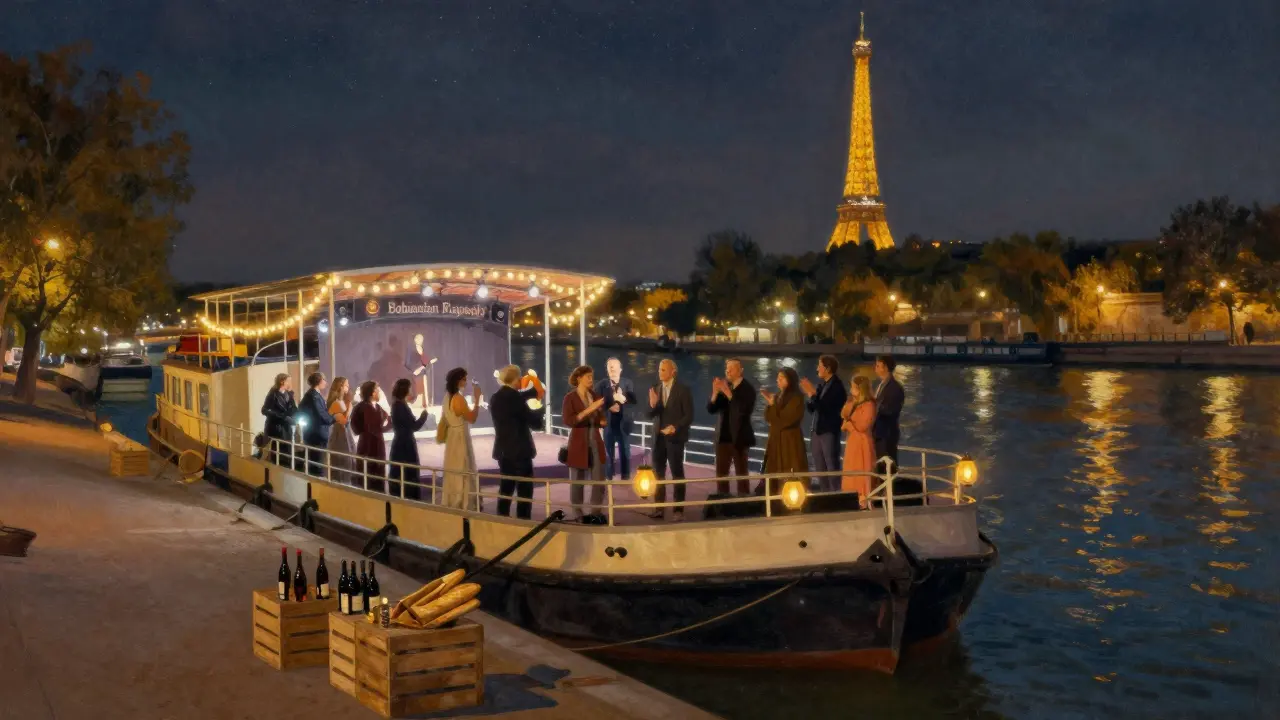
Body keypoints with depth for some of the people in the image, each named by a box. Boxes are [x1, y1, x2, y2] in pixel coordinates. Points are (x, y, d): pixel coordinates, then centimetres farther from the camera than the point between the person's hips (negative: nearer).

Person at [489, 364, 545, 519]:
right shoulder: (515, 398, -17)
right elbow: (535, 422, -12)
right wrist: (540, 410, 8)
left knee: (505, 488, 13)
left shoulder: (495, 398, 6)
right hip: (520, 450, -7)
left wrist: (534, 391, 31)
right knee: (524, 490, 1)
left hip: (503, 450, 7)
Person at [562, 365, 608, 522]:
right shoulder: (570, 397, -6)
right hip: (578, 443, -5)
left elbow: (603, 421, 18)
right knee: (577, 481, 2)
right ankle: (579, 515, 10)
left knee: (599, 480, 2)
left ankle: (595, 513, 12)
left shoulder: (595, 396, 10)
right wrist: (589, 409, -24)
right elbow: (568, 420, -20)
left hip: (596, 442, 5)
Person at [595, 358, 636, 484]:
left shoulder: (628, 383, 4)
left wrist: (623, 399, -26)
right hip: (608, 423, -1)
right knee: (608, 453, 6)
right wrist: (609, 407, -20)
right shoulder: (601, 384, 1)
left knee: (625, 453, 5)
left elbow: (634, 401, -7)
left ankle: (626, 479, 13)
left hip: (624, 423, 1)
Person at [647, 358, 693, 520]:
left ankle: (679, 510, 4)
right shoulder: (656, 389, 6)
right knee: (658, 473, 5)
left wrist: (675, 427, -22)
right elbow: (651, 414, 3)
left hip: (675, 437, -5)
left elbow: (689, 416, -10)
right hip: (658, 436, 5)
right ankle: (659, 508, 10)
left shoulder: (683, 390, -8)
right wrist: (652, 404, -18)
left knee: (677, 473, 0)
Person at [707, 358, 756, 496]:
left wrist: (729, 393, -28)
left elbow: (744, 410, -23)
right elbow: (711, 409, 2)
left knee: (741, 473, 1)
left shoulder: (748, 389, -8)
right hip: (723, 437, 5)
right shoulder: (723, 386, 7)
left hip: (739, 437, -5)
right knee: (721, 473, 7)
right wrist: (715, 393, -16)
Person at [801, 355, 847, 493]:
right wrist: (808, 394, -6)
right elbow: (812, 408, 10)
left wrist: (812, 394, -21)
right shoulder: (822, 384, 10)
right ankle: (824, 493, 23)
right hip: (817, 430, 8)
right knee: (820, 468, 14)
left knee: (832, 466, -3)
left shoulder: (837, 387, -14)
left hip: (829, 431, -8)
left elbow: (824, 408, -21)